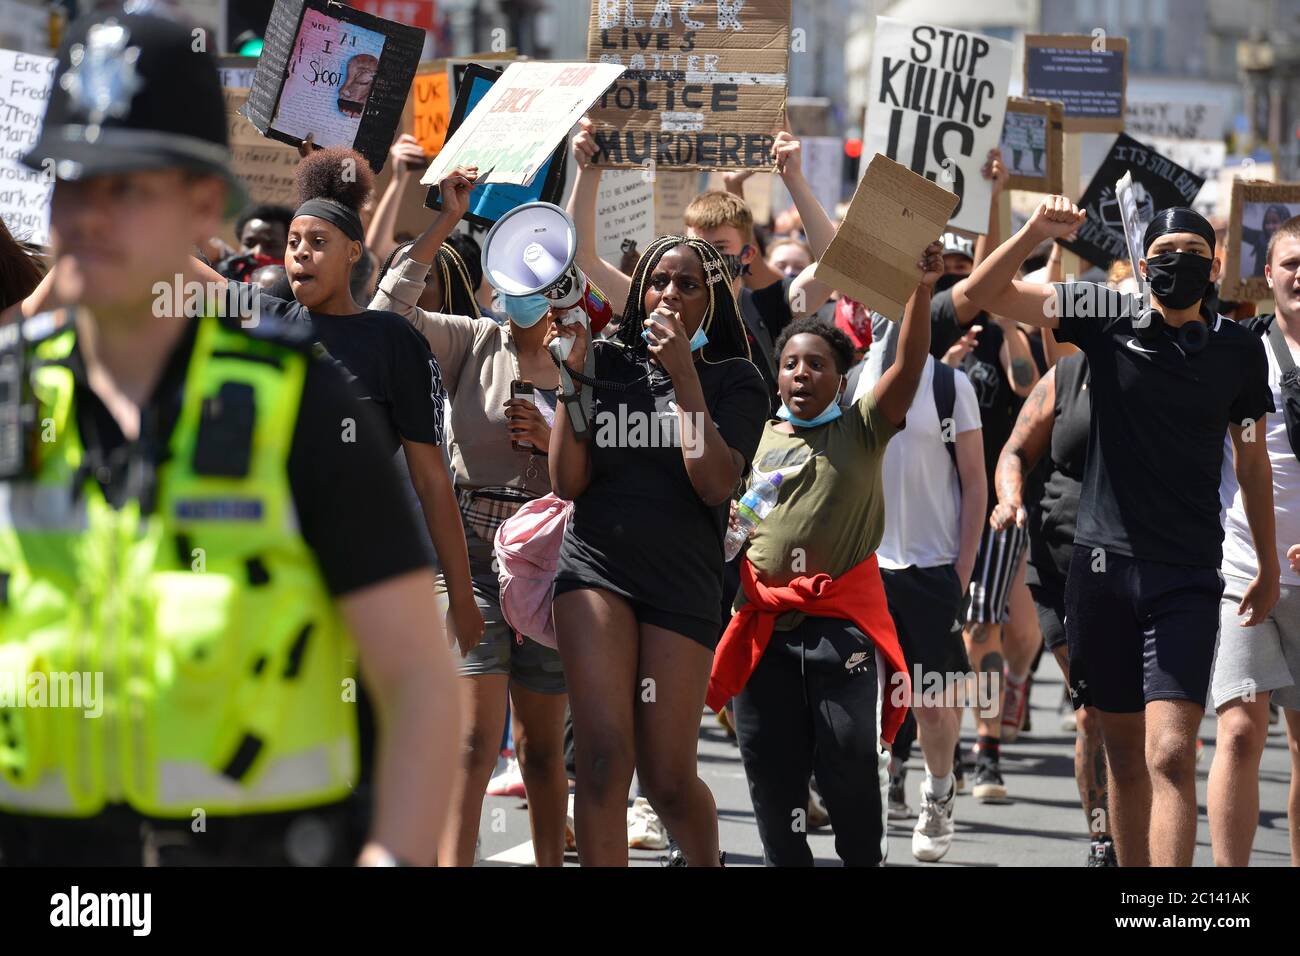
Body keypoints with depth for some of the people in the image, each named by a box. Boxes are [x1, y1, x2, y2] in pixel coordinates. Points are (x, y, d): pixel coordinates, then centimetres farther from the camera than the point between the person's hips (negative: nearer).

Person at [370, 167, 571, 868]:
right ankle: (452, 861, -14)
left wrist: (552, 439, -10)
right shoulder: (474, 343, 3)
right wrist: (448, 219, -11)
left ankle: (551, 862, 18)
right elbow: (390, 306, -11)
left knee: (543, 744, 9)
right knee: (475, 736, -12)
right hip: (472, 553, -2)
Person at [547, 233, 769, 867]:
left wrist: (684, 376, -12)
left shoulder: (733, 380, 5)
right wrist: (571, 377, -2)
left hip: (683, 581, -1)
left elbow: (716, 484, -10)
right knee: (603, 758, -16)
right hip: (595, 568, 1)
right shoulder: (606, 361, 10)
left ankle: (706, 862, 28)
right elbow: (567, 482, 6)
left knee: (667, 777, 0)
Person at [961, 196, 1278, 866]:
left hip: (1188, 575, -1)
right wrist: (1037, 231, -16)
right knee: (1125, 753, 9)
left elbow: (1251, 461, 16)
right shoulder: (1110, 320, 2)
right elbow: (983, 293, 0)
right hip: (1103, 561, 1)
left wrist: (1269, 566, 20)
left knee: (1171, 755, -14)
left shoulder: (1239, 350, 5)